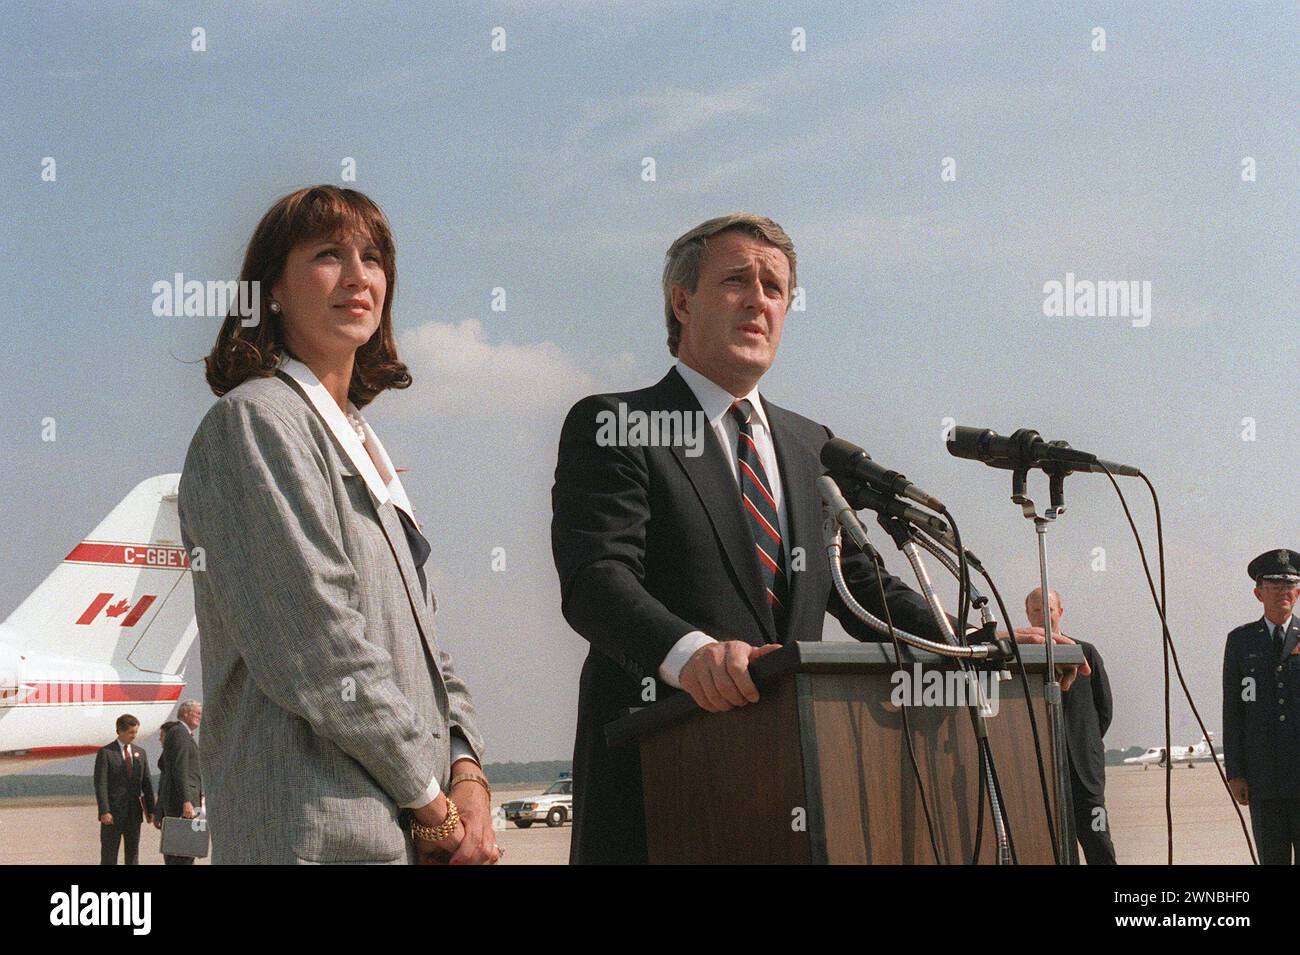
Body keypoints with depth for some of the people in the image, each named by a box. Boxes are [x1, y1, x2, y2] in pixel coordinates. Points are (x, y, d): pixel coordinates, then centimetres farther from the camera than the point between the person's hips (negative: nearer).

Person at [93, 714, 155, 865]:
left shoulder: (140, 753, 11)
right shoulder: (105, 753, -4)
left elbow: (146, 784, 12)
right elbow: (100, 784, -10)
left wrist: (150, 810, 5)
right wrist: (104, 811, -17)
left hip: (134, 812, 5)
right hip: (113, 812, -5)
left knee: (133, 853, 7)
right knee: (109, 856, -1)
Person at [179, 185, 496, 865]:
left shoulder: (357, 441, 19)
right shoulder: (255, 419, -9)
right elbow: (318, 649, -17)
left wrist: (467, 772, 0)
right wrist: (435, 803, -13)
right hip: (318, 831, -8)